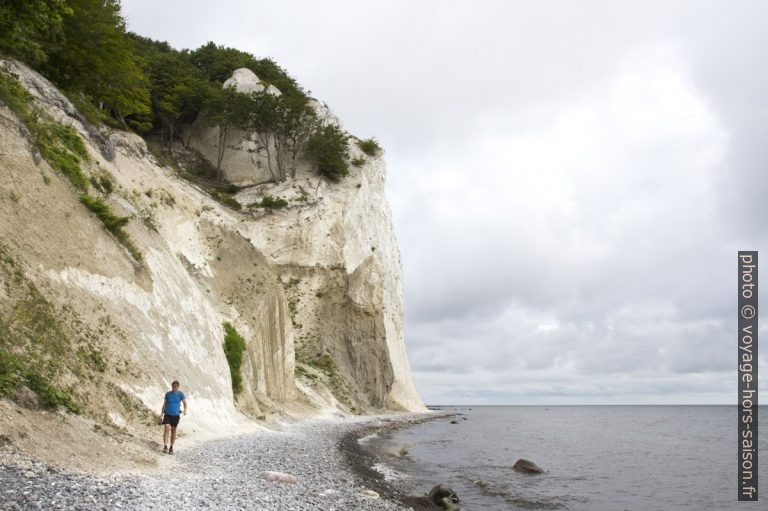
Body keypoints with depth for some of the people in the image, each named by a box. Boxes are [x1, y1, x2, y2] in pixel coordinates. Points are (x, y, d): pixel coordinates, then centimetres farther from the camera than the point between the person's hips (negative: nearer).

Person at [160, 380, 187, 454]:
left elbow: (185, 402, 0)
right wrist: (162, 412, 10)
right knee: (166, 429, -15)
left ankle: (171, 447, 19)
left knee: (173, 431, 8)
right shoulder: (168, 394, 2)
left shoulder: (181, 394, -2)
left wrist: (185, 410, -17)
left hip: (176, 415, 0)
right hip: (167, 414, 0)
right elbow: (165, 403, 11)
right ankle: (165, 446, -17)